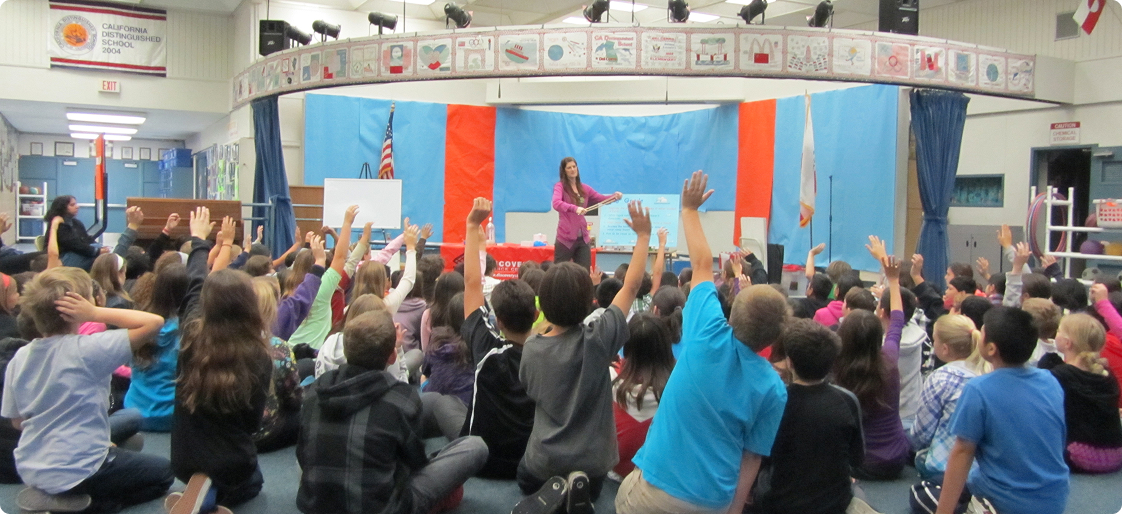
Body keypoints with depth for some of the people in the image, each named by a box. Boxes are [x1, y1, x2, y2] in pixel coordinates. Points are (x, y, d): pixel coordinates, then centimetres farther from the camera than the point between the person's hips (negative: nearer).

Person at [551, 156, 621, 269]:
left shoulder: (584, 188, 12)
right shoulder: (560, 186, -5)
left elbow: (602, 199, 18)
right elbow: (556, 203, -24)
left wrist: (615, 196, -4)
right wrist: (575, 208, -40)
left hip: (582, 237, 5)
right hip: (565, 237, -5)